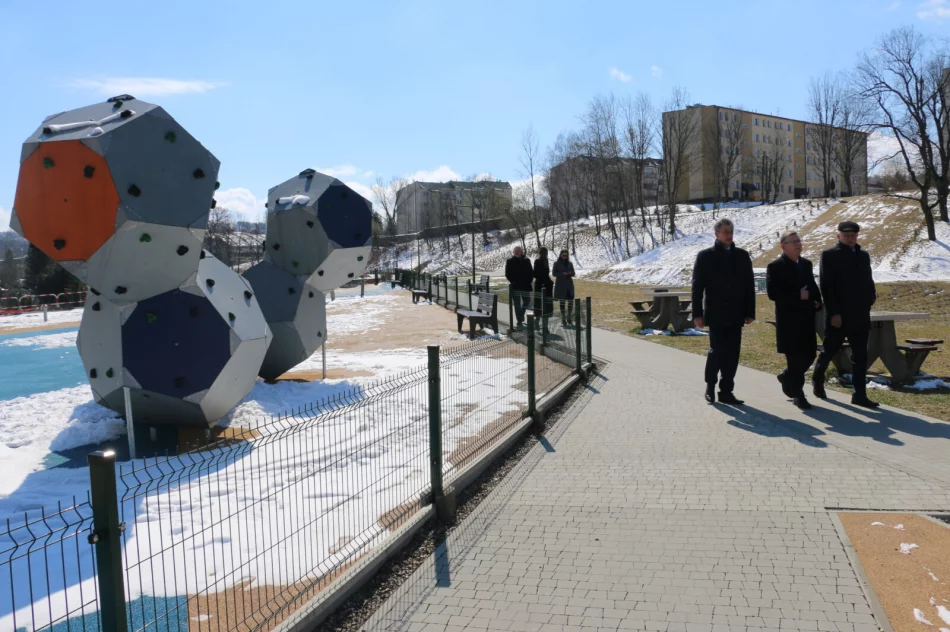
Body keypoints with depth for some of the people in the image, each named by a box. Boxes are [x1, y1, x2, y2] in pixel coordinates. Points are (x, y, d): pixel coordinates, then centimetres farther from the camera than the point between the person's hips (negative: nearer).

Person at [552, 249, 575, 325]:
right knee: (562, 301, 0)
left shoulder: (570, 264, 10)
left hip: (569, 284, 3)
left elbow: (573, 273, 12)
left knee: (571, 301, -4)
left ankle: (569, 317, 14)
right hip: (560, 285, -3)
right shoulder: (557, 264, 0)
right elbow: (554, 273, -3)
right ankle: (563, 319, 7)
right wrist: (563, 273, -16)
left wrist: (570, 273, -12)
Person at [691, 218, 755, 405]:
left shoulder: (742, 256, 9)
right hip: (716, 315, -3)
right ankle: (710, 384, 14)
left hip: (735, 315, 3)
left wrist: (750, 312, 4)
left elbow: (749, 285, 9)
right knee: (717, 350, -9)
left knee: (732, 354, 4)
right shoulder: (705, 256, 0)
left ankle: (726, 391, 13)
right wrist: (698, 314, -8)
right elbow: (697, 287, -2)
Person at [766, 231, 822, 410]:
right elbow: (773, 293, -15)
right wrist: (797, 296, -19)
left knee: (809, 355, 8)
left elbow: (813, 286, 23)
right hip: (788, 320, -6)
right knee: (795, 358, -3)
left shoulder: (806, 264, 14)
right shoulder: (775, 267, -7)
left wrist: (817, 301, 4)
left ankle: (787, 377, 34)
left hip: (806, 318, 6)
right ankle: (797, 395, 7)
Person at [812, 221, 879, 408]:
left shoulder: (863, 256, 13)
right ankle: (817, 379, 31)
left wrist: (871, 296, -1)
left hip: (860, 316, 5)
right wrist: (833, 313, -16)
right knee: (829, 350, 7)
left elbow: (868, 281, 19)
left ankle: (859, 395, 6)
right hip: (838, 316, -5)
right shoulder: (829, 255, -5)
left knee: (860, 356, 3)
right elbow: (826, 286, -11)